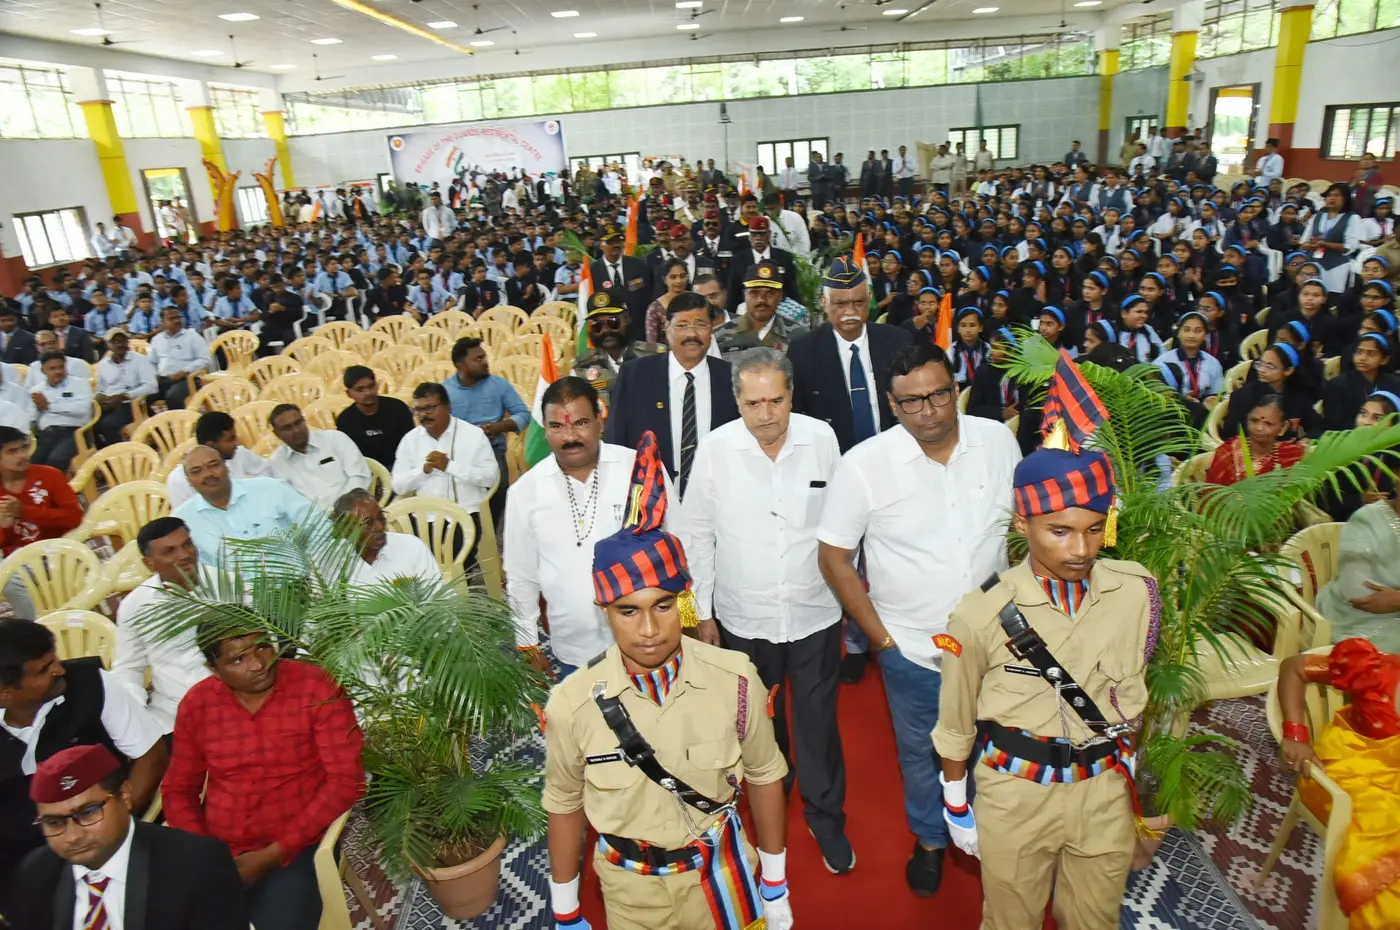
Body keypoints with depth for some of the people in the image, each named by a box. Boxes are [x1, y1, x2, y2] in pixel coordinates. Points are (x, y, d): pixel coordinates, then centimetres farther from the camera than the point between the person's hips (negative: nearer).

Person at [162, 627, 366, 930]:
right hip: (217, 851, 4)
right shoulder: (196, 704, 1)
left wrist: (274, 853, -16)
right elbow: (178, 789, 9)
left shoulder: (316, 688, -12)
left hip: (295, 850, -3)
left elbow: (346, 780, -13)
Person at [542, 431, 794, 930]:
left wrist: (776, 886, 5)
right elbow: (565, 806, -5)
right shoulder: (572, 704, -22)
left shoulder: (735, 679, -21)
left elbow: (764, 776, -5)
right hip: (629, 889, 0)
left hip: (720, 873, 0)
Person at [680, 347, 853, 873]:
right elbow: (697, 535, -2)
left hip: (815, 613, 0)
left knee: (818, 723, 14)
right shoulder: (715, 450, -13)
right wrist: (702, 612, 1)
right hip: (743, 618, 1)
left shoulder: (822, 439, -11)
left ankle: (826, 819, 39)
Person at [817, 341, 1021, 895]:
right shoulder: (864, 465, -17)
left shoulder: (998, 440, -8)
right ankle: (929, 839, 48)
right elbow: (833, 556, -10)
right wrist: (880, 636, -10)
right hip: (912, 647, -2)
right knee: (921, 755, 19)